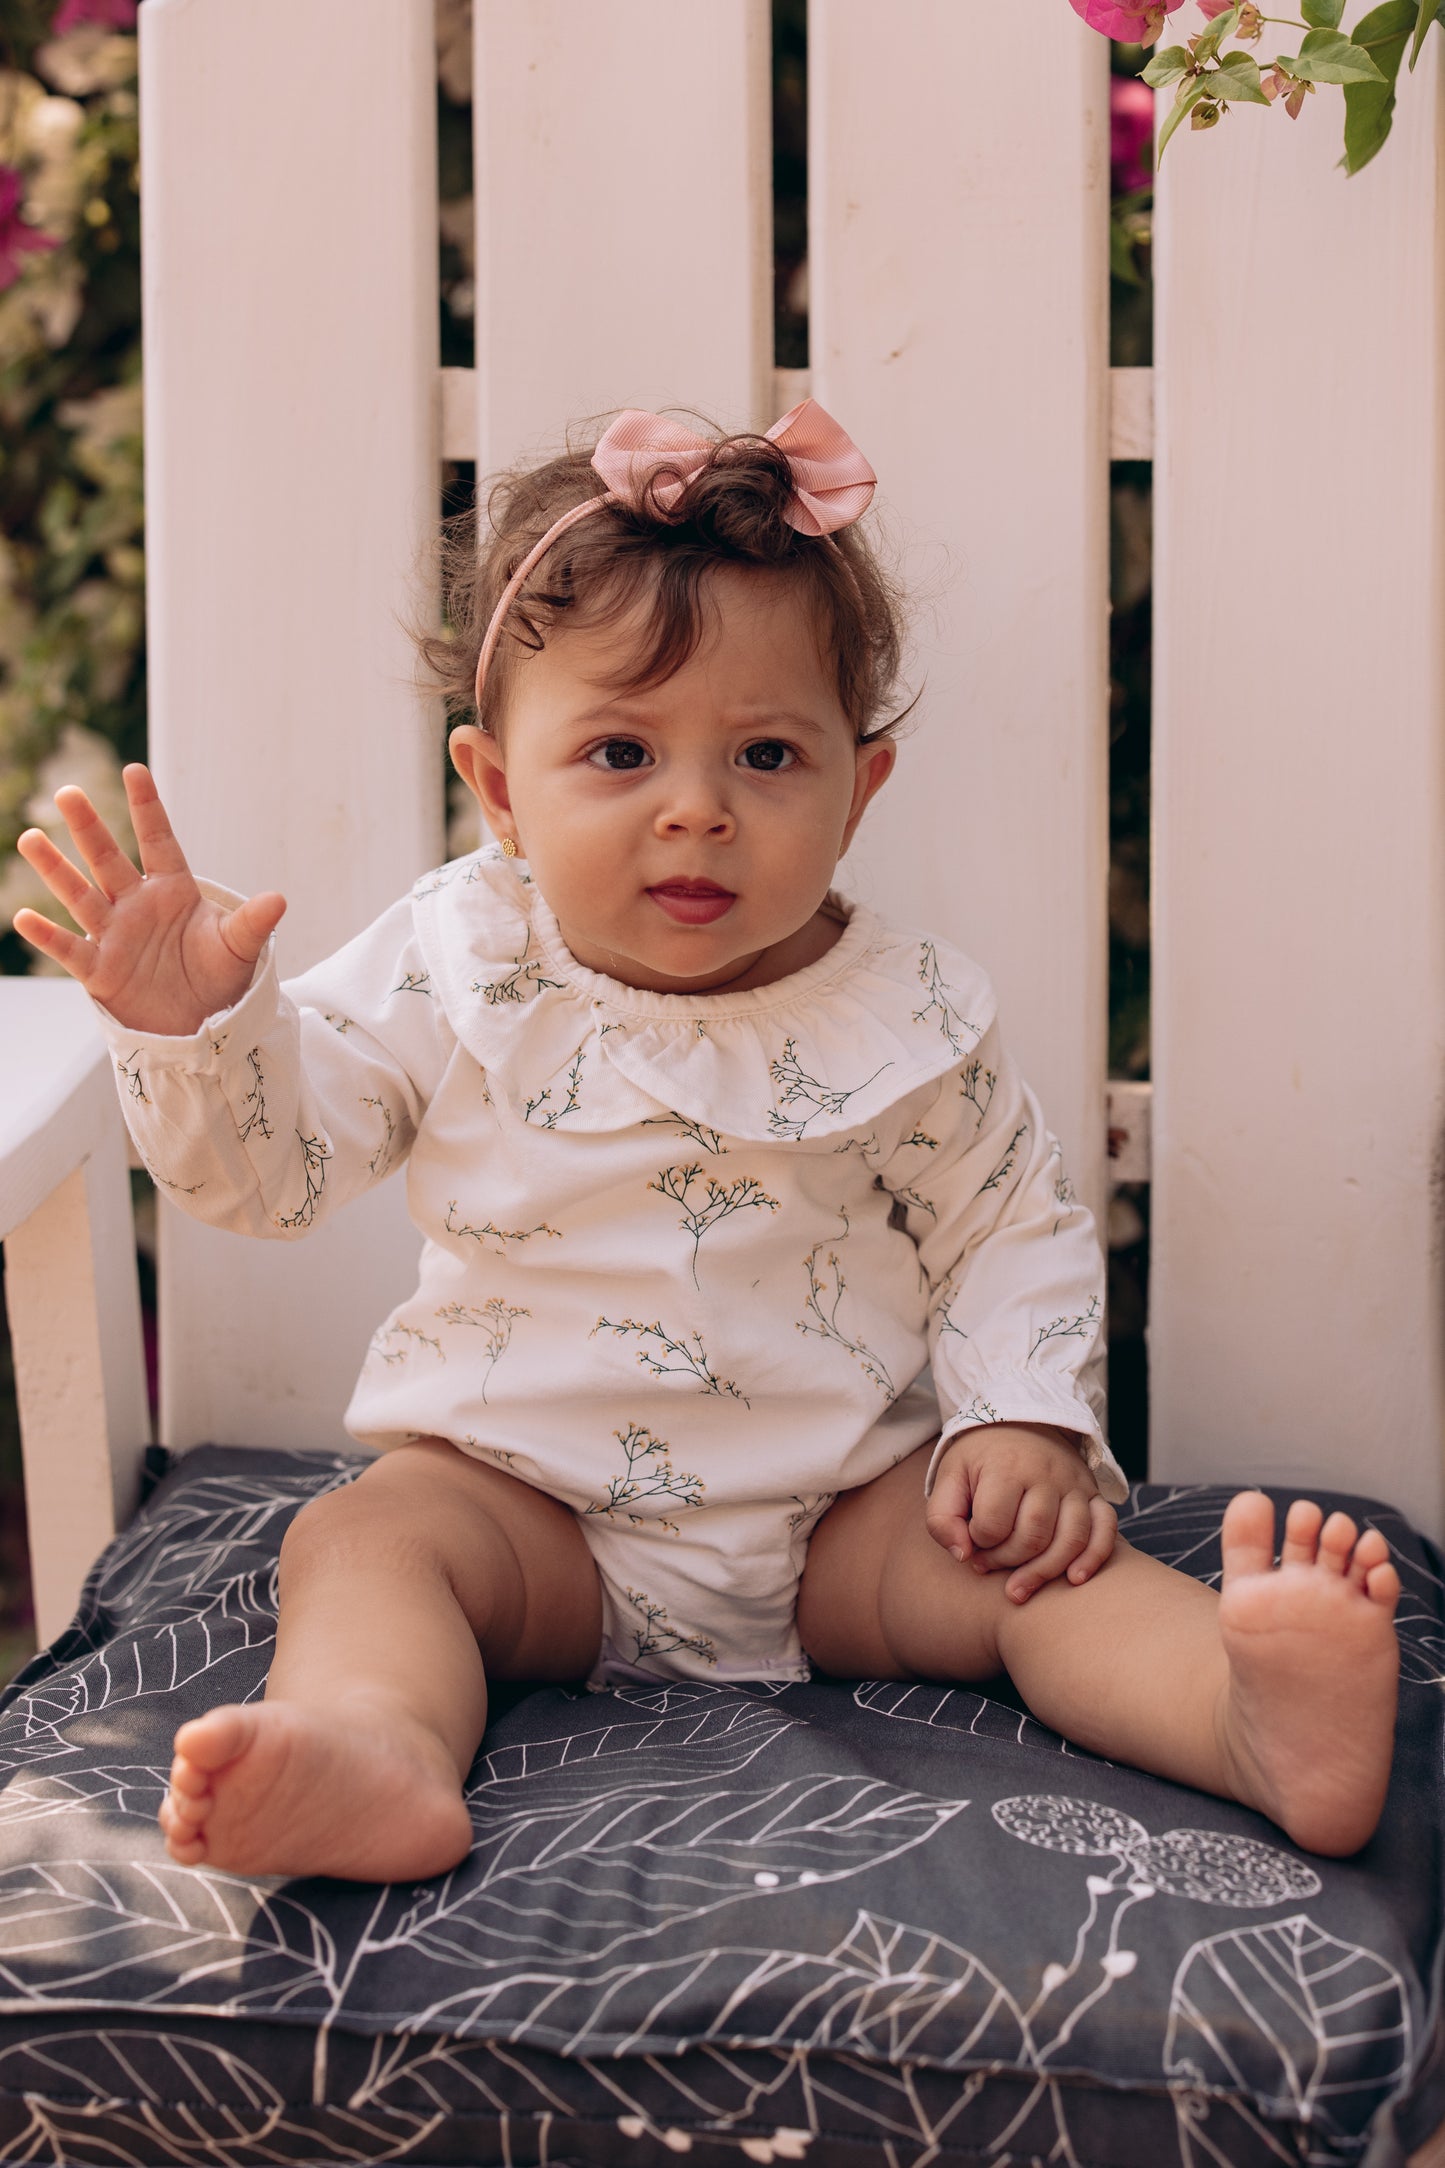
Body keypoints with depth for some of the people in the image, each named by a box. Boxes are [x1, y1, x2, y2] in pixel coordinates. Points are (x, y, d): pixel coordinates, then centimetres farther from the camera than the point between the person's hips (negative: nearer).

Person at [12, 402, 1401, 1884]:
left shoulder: (907, 1021, -3)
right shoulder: (449, 971, -4)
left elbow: (1016, 1236, 5)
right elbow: (273, 1162, -1)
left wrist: (1025, 1423, -12)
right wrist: (190, 1025, -20)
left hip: (846, 1507, 0)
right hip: (523, 1496, 0)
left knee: (1035, 1554, -23)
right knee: (364, 1538, -26)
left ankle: (1265, 1718, -45)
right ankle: (376, 1754, -55)